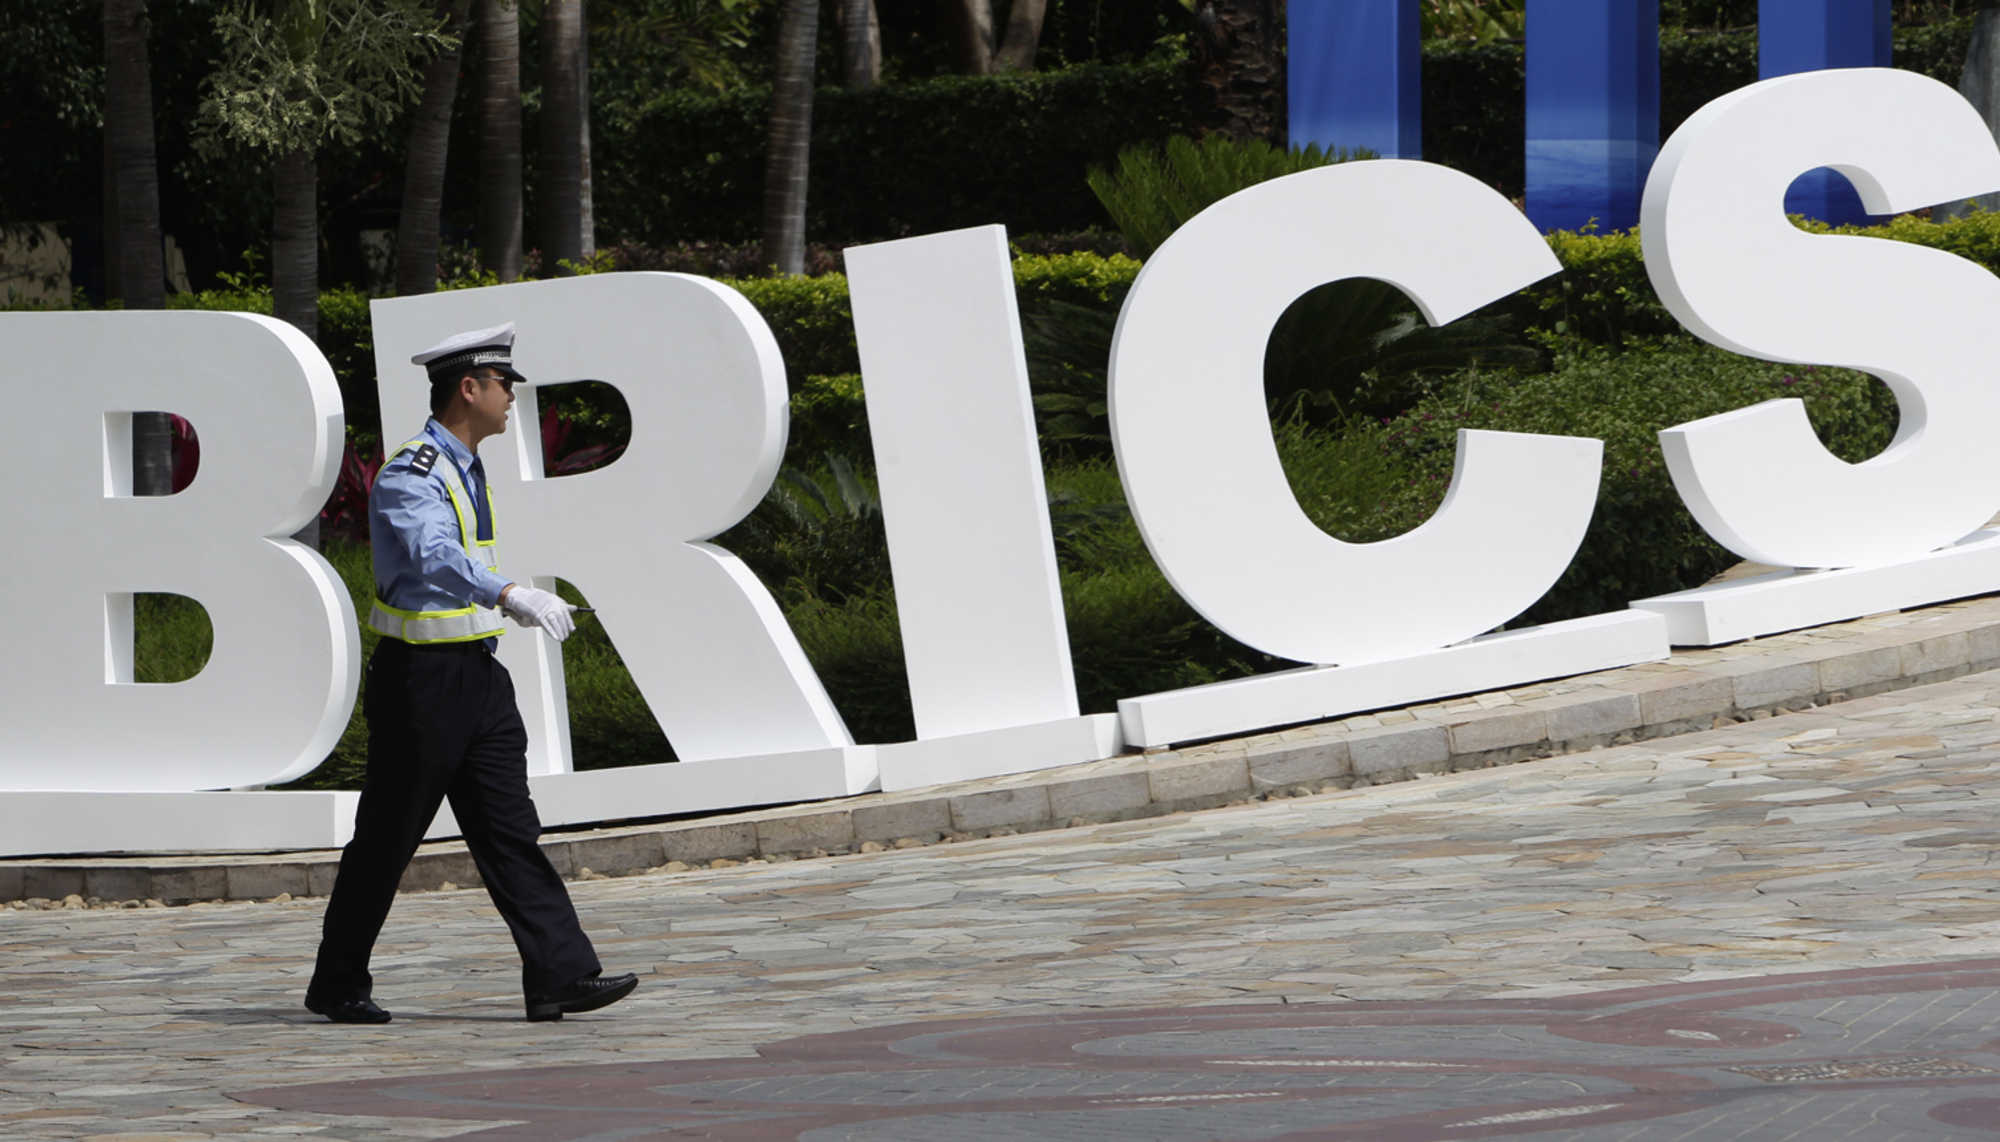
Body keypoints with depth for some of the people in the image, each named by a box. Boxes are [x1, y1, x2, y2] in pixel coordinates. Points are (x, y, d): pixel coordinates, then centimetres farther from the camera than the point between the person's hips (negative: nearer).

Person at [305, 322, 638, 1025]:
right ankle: (337, 987, 13)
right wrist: (510, 593, -49)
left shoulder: (466, 470, 14)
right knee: (387, 838, 1)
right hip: (420, 677, -8)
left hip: (476, 673, 8)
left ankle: (561, 975, -6)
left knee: (511, 830, 0)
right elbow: (434, 556, -35)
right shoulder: (409, 475, -17)